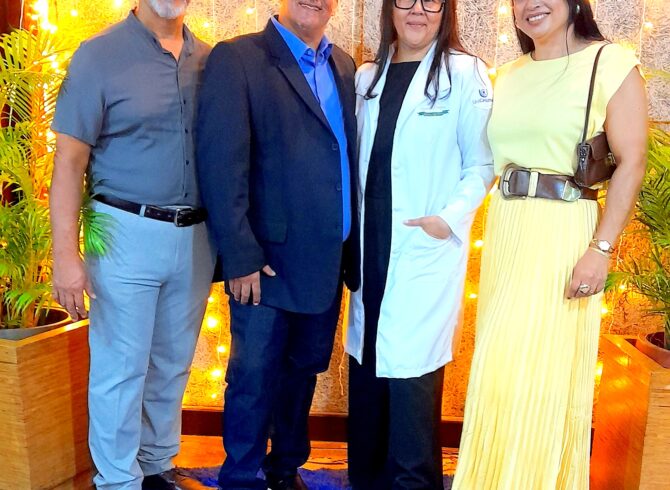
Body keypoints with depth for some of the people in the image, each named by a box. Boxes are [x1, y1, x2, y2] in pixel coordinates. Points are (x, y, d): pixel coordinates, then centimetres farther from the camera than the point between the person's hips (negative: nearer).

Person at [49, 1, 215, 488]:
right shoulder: (100, 55, -6)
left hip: (196, 236, 4)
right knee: (121, 369, 6)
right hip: (128, 233, -4)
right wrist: (66, 256, -13)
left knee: (173, 365, 16)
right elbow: (69, 161, -7)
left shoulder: (209, 59, 6)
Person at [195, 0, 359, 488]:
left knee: (304, 371, 17)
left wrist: (353, 248, 6)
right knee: (255, 379, 6)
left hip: (329, 262, 6)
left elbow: (350, 156, 11)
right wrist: (241, 258, -16)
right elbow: (221, 164, -13)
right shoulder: (237, 59, -7)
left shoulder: (344, 66, 12)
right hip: (269, 262, -6)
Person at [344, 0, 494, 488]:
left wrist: (450, 218, -13)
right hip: (370, 248, 5)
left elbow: (483, 163, -2)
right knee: (365, 371, 10)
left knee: (410, 377, -4)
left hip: (427, 250, -5)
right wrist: (353, 227, 8)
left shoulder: (466, 74, -4)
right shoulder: (367, 77, 11)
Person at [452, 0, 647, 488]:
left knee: (541, 371, -1)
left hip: (563, 234, -6)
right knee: (500, 369, 12)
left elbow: (631, 163, -10)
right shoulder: (510, 74, 13)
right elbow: (496, 157, 13)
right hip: (505, 233, 6)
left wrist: (602, 248, -16)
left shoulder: (611, 62, -5)